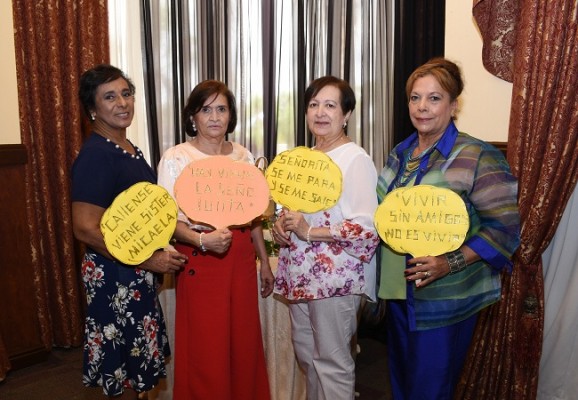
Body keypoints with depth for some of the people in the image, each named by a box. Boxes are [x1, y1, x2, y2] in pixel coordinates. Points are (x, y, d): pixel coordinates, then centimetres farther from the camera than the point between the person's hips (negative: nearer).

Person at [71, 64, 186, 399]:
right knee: (123, 368, 8)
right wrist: (149, 260, -22)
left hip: (138, 273, 9)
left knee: (136, 358, 22)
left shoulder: (129, 149, 8)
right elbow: (86, 229, -25)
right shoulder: (96, 155, -20)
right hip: (116, 276, -9)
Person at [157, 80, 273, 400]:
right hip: (200, 261, -4)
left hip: (242, 258, 4)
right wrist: (202, 240, -29)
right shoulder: (175, 158, -7)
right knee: (206, 350, 4)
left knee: (244, 343, 13)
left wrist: (265, 262, 14)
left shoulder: (243, 155, 8)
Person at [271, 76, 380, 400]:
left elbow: (368, 227, -21)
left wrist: (309, 232, -22)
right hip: (301, 272, 8)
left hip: (335, 275, -8)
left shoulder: (356, 159, -14)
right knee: (305, 352, 20)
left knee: (332, 360, 7)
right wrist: (282, 224, -1)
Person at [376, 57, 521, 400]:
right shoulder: (401, 153, 7)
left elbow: (505, 226, -17)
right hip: (399, 290, 7)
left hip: (444, 299, -6)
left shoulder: (476, 157, -14)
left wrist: (450, 263, -25)